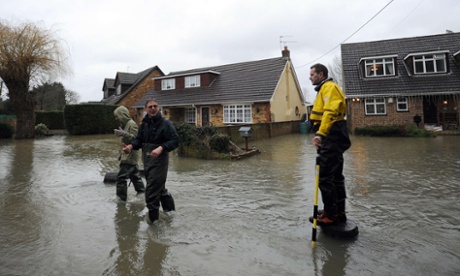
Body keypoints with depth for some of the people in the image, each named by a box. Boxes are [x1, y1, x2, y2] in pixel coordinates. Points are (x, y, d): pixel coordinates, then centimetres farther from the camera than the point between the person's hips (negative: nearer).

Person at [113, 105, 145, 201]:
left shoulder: (132, 124, -14)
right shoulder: (124, 124, 15)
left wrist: (123, 134, -31)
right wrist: (121, 154, 21)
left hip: (130, 157, -10)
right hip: (126, 156, 10)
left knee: (121, 177, -8)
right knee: (135, 176, 16)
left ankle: (121, 197, 0)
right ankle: (141, 192, 25)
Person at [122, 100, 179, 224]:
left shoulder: (165, 123, -10)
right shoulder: (144, 124, 10)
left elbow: (175, 140, -16)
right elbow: (138, 140, 12)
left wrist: (161, 148, -29)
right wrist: (131, 146, -9)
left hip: (159, 159, -7)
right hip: (147, 159, 7)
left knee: (152, 188, -6)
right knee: (159, 186, 18)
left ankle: (152, 215, 12)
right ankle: (169, 208, 37)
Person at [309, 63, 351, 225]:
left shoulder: (329, 87, -9)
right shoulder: (324, 89, 23)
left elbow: (329, 112, -23)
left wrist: (320, 134, -32)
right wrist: (321, 135, 17)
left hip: (331, 139, -11)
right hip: (332, 139, 11)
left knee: (325, 177, -7)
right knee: (335, 176, 14)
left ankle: (331, 214, 3)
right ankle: (339, 212, 23)